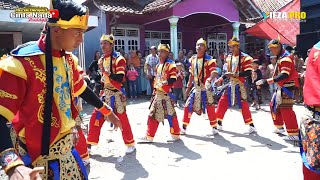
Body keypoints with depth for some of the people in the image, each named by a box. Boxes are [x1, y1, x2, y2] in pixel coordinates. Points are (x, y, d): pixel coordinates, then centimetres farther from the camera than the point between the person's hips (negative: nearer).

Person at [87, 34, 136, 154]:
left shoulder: (118, 59, -12)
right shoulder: (101, 60, 12)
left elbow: (120, 78, -21)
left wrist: (105, 72, -28)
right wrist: (101, 90, 15)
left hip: (116, 93, -7)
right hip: (104, 93, 7)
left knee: (122, 119, -1)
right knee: (95, 118, 6)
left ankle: (130, 144, 16)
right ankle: (89, 144, 19)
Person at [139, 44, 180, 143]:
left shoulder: (170, 64, -7)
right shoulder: (158, 65, 18)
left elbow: (173, 79, -15)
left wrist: (166, 82, -31)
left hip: (166, 93, -8)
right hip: (158, 93, 8)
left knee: (170, 114, -3)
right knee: (153, 115, 10)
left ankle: (175, 135, 13)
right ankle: (149, 136, 18)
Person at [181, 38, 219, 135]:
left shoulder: (209, 59, -10)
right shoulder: (192, 59, 8)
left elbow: (214, 72, -23)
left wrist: (210, 79, -44)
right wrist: (188, 87, 17)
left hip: (206, 88, -5)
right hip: (196, 88, 5)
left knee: (210, 107, 0)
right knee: (188, 106, 3)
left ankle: (214, 127, 18)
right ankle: (184, 127, 15)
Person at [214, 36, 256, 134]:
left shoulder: (245, 58, -11)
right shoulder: (229, 57, 11)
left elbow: (248, 73, -17)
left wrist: (234, 74, -25)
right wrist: (220, 80, 9)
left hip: (239, 85, -6)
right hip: (230, 85, 7)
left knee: (243, 105, -6)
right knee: (222, 102, 7)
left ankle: (251, 126, 7)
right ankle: (218, 123, 20)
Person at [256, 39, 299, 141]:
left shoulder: (286, 58, -18)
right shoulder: (280, 57, 15)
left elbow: (284, 75, -29)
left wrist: (267, 81, -34)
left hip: (287, 87, -10)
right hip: (281, 87, 10)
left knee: (285, 109, -13)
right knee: (274, 105, 17)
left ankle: (294, 134, -9)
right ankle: (279, 127, 30)